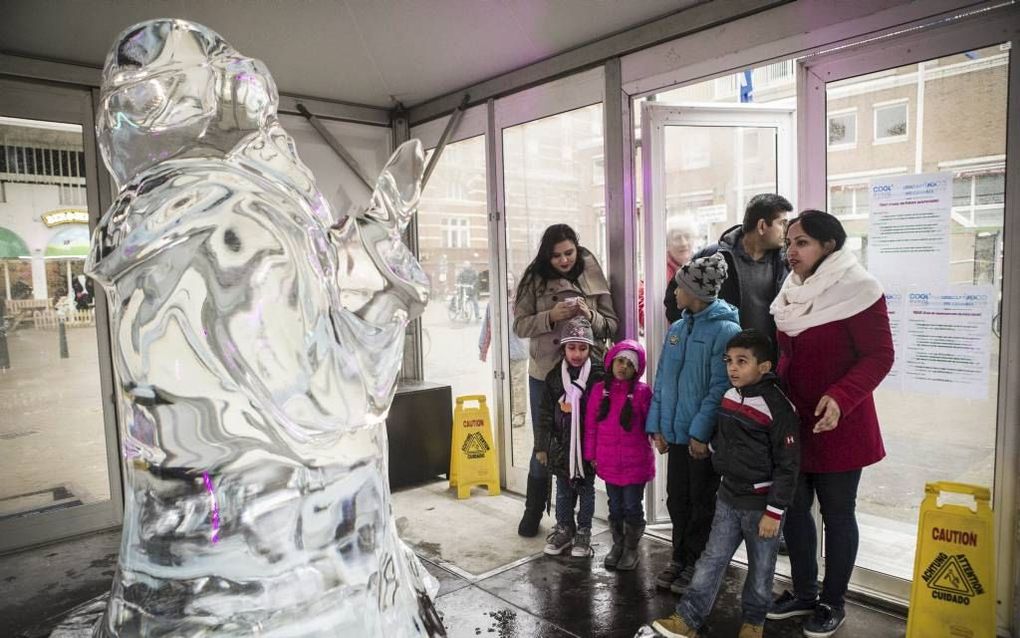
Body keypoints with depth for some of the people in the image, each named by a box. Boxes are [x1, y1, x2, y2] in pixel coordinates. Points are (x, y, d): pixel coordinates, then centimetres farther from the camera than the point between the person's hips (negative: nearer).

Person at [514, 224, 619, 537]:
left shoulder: (593, 278, -3)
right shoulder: (535, 279, -5)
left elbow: (611, 326, -1)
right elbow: (520, 325, -6)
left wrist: (591, 316, -21)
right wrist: (550, 317, -22)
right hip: (545, 374, 0)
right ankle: (533, 510, 31)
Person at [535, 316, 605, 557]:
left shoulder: (599, 375, -10)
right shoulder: (554, 376, -2)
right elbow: (545, 414, 3)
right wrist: (542, 446, 3)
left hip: (588, 445, -2)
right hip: (560, 444, 2)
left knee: (586, 489, 12)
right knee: (563, 490, 14)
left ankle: (583, 532, 26)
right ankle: (564, 528, 30)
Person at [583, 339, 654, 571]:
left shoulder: (642, 391, -10)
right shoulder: (600, 390, -1)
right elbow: (591, 424, 4)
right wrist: (591, 454, 5)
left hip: (635, 463, -3)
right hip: (608, 462, 3)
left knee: (632, 507, 10)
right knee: (615, 506, 18)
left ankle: (631, 548, 29)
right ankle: (617, 545, 36)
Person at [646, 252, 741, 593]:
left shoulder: (725, 330, -14)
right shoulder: (677, 329, 7)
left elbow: (720, 388, -18)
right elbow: (662, 380, 9)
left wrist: (701, 432, -20)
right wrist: (657, 425, 5)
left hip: (704, 436, -6)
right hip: (676, 432, 6)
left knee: (702, 504, 10)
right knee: (677, 501, 16)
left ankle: (697, 564, 26)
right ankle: (680, 558, 33)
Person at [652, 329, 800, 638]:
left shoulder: (778, 408, -18)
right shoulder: (728, 398, 2)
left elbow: (788, 465, -16)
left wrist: (774, 511, -16)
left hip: (762, 503, -5)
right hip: (728, 497, 5)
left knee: (760, 569, 12)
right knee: (712, 560, 8)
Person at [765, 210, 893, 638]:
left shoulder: (856, 291, -13)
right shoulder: (792, 295, 8)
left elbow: (880, 356, -15)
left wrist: (840, 398, -28)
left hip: (837, 426, -6)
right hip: (793, 422, 7)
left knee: (836, 513, 8)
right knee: (793, 509, 14)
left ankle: (832, 603, 26)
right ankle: (804, 592, 32)